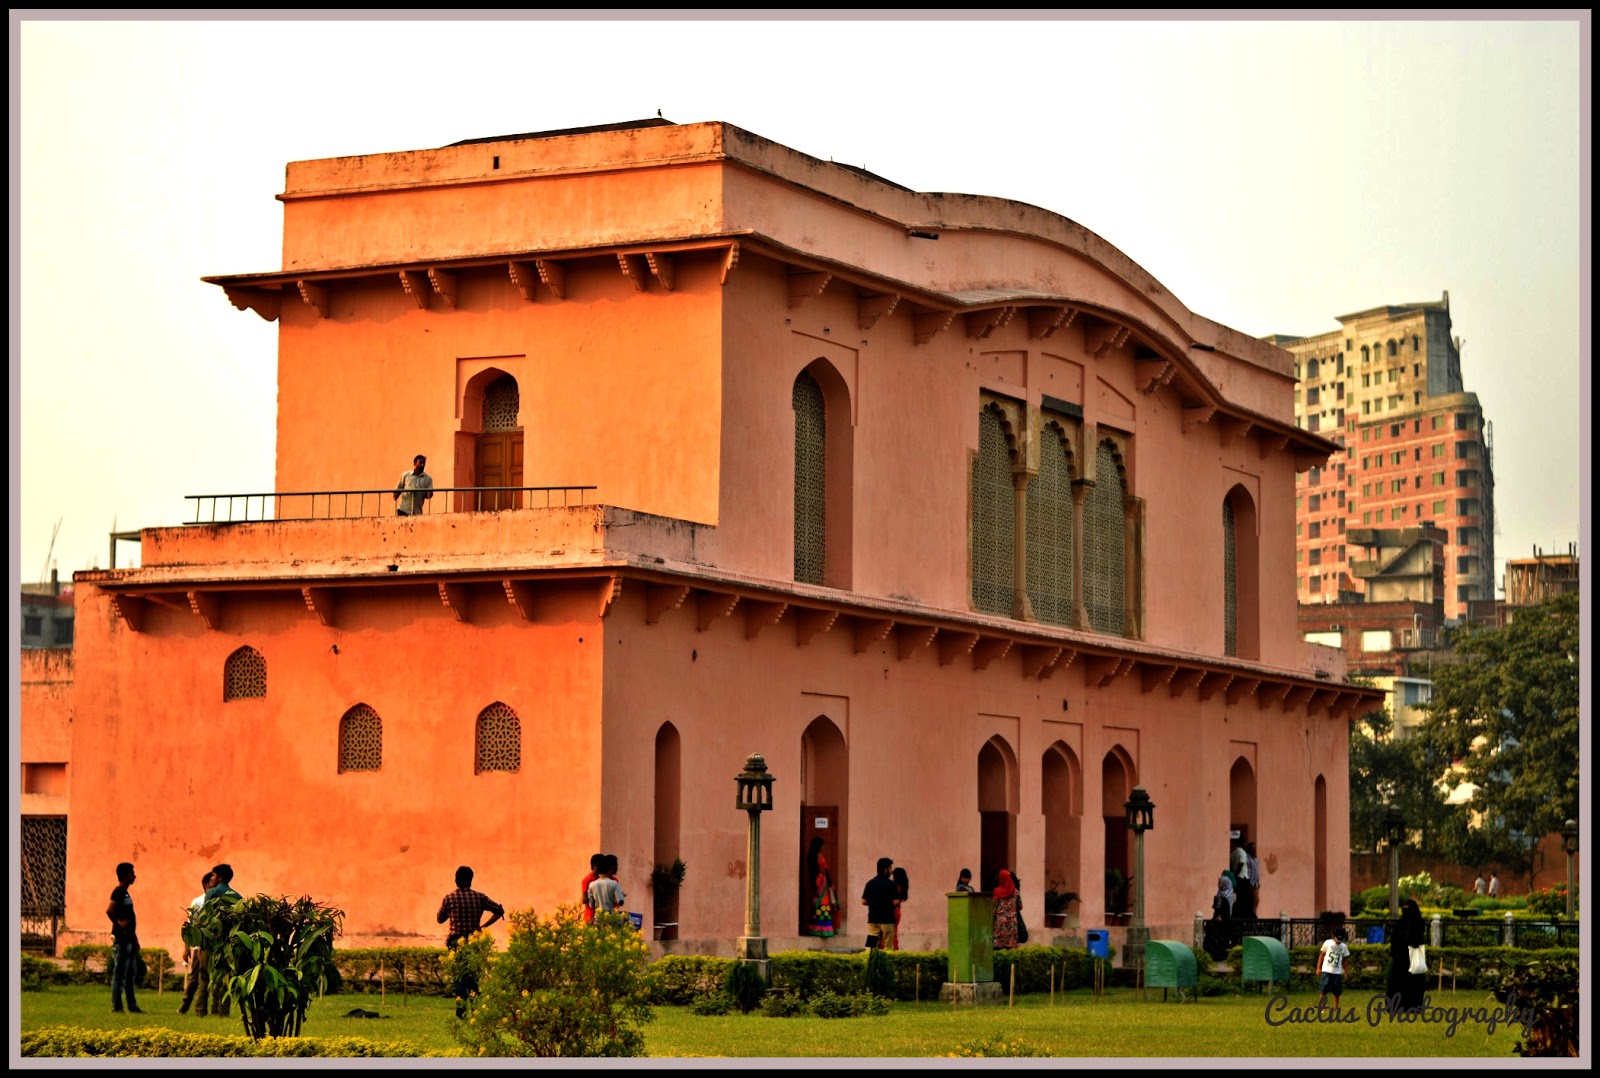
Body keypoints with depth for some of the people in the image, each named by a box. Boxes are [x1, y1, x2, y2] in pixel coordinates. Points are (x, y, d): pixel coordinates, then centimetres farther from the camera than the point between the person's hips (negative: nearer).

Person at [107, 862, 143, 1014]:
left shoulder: (125, 893, 18)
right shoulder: (118, 892, -12)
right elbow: (109, 910, -29)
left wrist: (135, 938, 20)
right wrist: (118, 924, -19)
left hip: (129, 938, 10)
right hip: (121, 938, -10)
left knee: (131, 975, 13)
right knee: (120, 973, -7)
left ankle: (132, 1006, 17)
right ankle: (116, 1007, -5)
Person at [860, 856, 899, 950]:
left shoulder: (870, 883, 5)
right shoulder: (890, 884, -9)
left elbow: (863, 902, 7)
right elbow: (896, 902, -14)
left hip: (872, 919, 4)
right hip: (887, 919, -4)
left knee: (870, 944, -1)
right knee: (887, 947, 5)